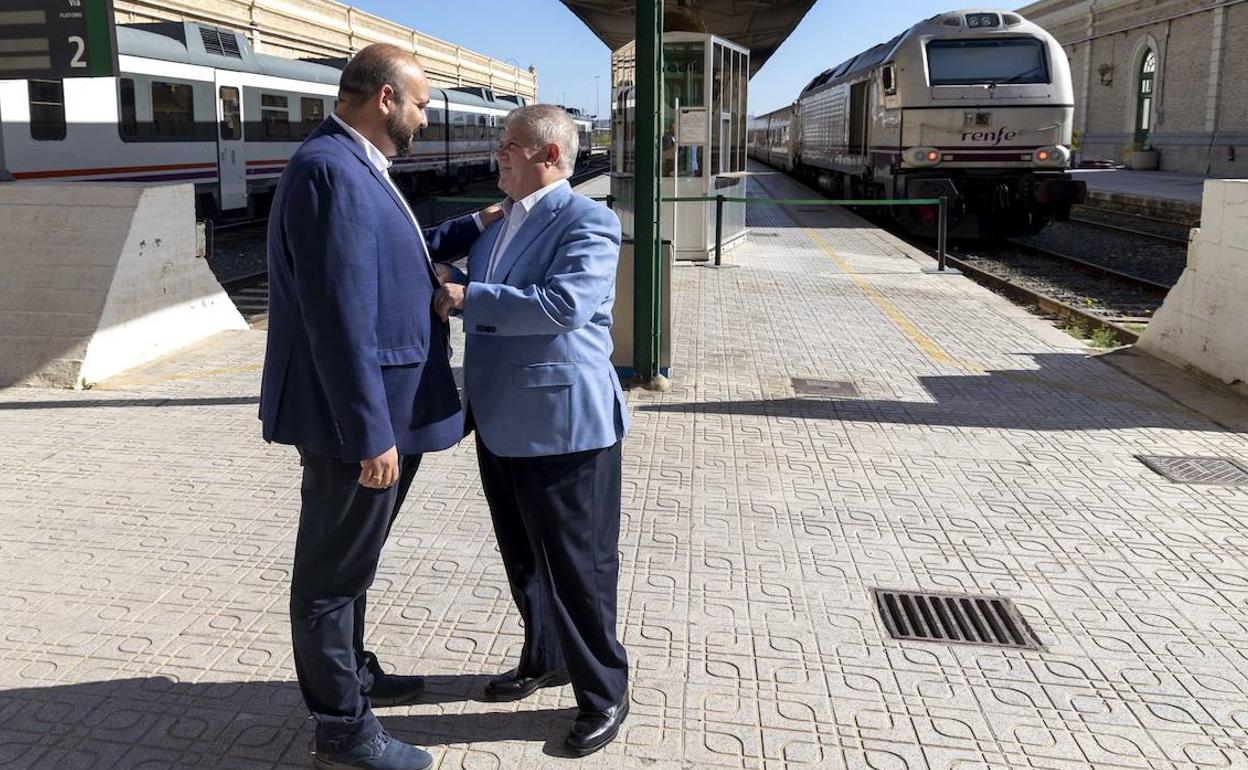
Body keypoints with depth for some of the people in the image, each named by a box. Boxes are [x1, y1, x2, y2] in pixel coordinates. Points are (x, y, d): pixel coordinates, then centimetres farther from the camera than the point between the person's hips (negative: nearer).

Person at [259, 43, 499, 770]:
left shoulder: (355, 166, 12)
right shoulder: (329, 169, -21)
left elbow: (393, 257, 28)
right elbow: (339, 317, -26)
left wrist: (478, 226, 25)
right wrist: (371, 433, -25)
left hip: (379, 412, 10)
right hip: (358, 420, -10)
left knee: (351, 560, 23)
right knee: (333, 570, 4)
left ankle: (353, 673, 41)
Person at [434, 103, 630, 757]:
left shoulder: (587, 222, -13)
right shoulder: (498, 222, 14)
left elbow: (564, 305, -27)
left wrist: (468, 300, -21)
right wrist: (446, 291, 6)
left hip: (561, 424, -8)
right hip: (501, 422, 9)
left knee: (576, 564, 3)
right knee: (523, 558, 20)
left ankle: (604, 693, 20)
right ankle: (545, 660, 41)